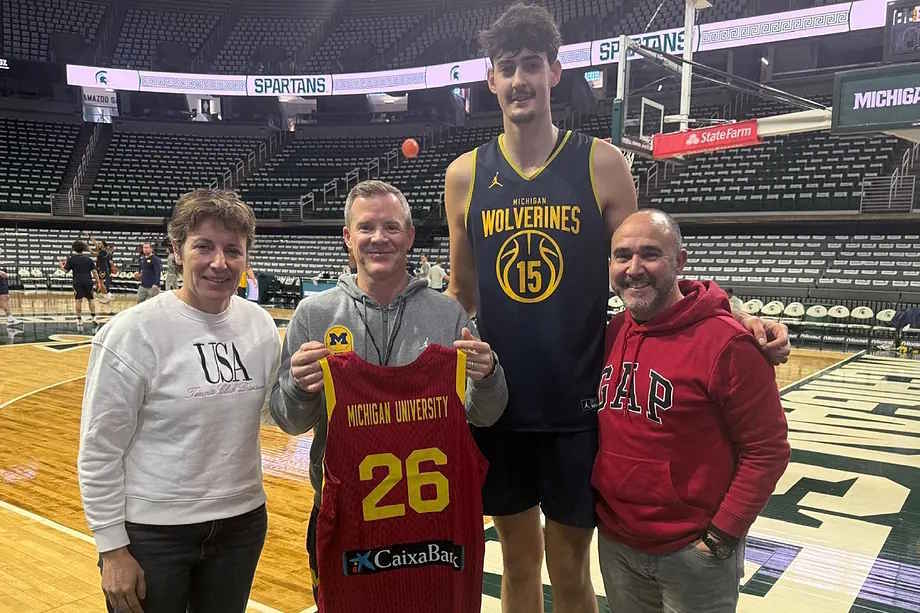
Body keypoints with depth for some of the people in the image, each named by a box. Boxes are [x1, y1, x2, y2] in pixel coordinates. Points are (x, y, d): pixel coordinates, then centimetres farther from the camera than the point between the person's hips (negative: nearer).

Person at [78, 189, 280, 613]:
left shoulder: (261, 326, -2)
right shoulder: (134, 331, -15)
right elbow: (99, 451, -11)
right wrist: (113, 549, -9)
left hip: (242, 524, 4)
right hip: (152, 532, -4)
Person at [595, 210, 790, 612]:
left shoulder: (726, 343, -18)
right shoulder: (612, 333, 1)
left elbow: (767, 450, -14)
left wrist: (722, 537, -13)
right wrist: (600, 509, 9)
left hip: (693, 553, -5)